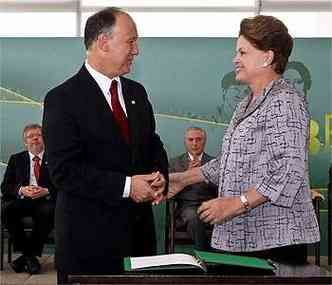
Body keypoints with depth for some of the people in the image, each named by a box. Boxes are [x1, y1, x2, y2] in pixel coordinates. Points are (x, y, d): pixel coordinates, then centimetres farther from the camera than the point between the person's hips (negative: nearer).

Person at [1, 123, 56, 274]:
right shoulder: (16, 159, 18)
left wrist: (46, 191, -17)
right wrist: (21, 190, -12)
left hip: (45, 201, -2)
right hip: (22, 200, 2)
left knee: (47, 212, -36)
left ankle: (28, 255, -18)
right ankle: (29, 255, -17)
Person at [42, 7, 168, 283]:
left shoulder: (137, 92, 10)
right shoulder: (62, 99, -10)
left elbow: (153, 144, 17)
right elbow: (65, 170, -17)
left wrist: (160, 176, -4)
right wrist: (125, 186, -20)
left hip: (139, 228, 6)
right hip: (89, 234, -6)